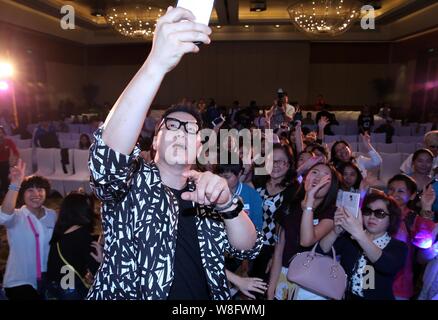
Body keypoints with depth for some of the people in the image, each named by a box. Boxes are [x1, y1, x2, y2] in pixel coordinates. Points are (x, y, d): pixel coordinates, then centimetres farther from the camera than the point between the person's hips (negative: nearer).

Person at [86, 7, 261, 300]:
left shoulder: (206, 194, 0)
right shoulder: (131, 183, -11)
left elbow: (248, 249, -7)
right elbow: (108, 154, -32)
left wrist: (226, 204, -26)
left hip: (207, 295, 3)